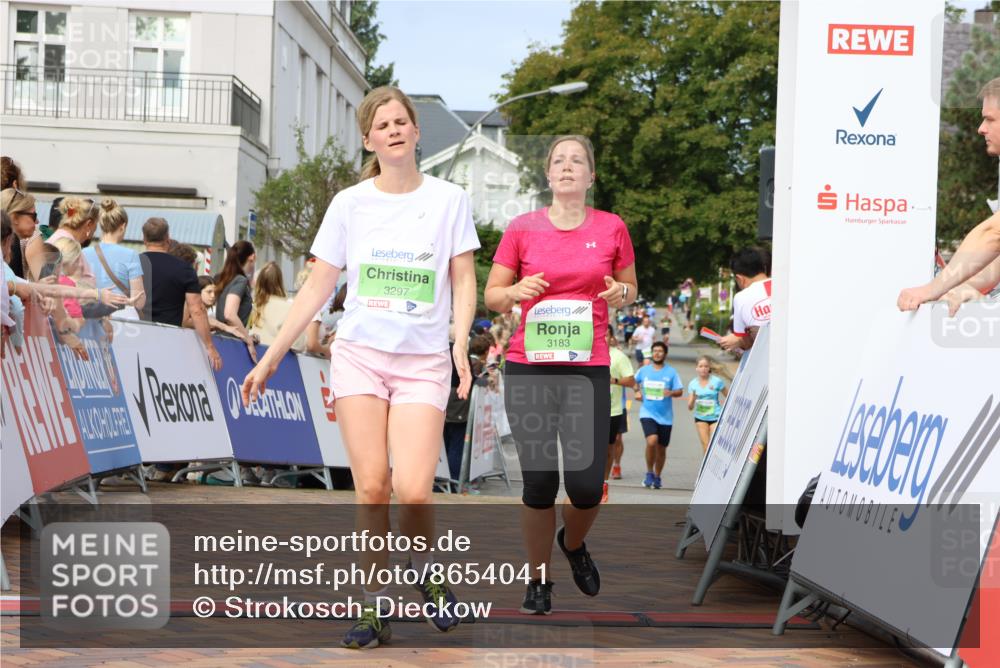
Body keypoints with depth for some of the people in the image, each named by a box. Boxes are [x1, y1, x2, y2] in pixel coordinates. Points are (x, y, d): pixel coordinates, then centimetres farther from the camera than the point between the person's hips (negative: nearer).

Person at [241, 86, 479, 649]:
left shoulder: (449, 199, 3)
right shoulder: (349, 204, 6)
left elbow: (464, 281, 6)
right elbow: (317, 288, 9)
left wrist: (460, 340, -12)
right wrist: (271, 358, 7)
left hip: (424, 362, -1)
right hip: (359, 352, 1)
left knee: (412, 490, -14)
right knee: (371, 486, -6)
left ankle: (430, 577, 15)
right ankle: (375, 610, 6)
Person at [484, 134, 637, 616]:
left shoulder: (612, 228, 4)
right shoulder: (522, 228, 2)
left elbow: (630, 290, 16)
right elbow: (491, 296, 8)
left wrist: (618, 293, -7)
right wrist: (517, 291, -13)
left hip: (588, 368, 0)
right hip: (528, 367, 0)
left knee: (587, 486, -5)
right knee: (539, 484, -1)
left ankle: (573, 543, 30)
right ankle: (539, 580, 19)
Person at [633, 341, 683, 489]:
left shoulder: (671, 372, 0)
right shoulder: (644, 370, 6)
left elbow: (680, 391, -3)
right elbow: (635, 381, 26)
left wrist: (671, 393, -23)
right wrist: (637, 391, 9)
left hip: (665, 416, 1)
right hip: (648, 413, -1)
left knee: (661, 449, 9)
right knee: (651, 441, -23)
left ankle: (657, 477, 29)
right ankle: (649, 473, -5)